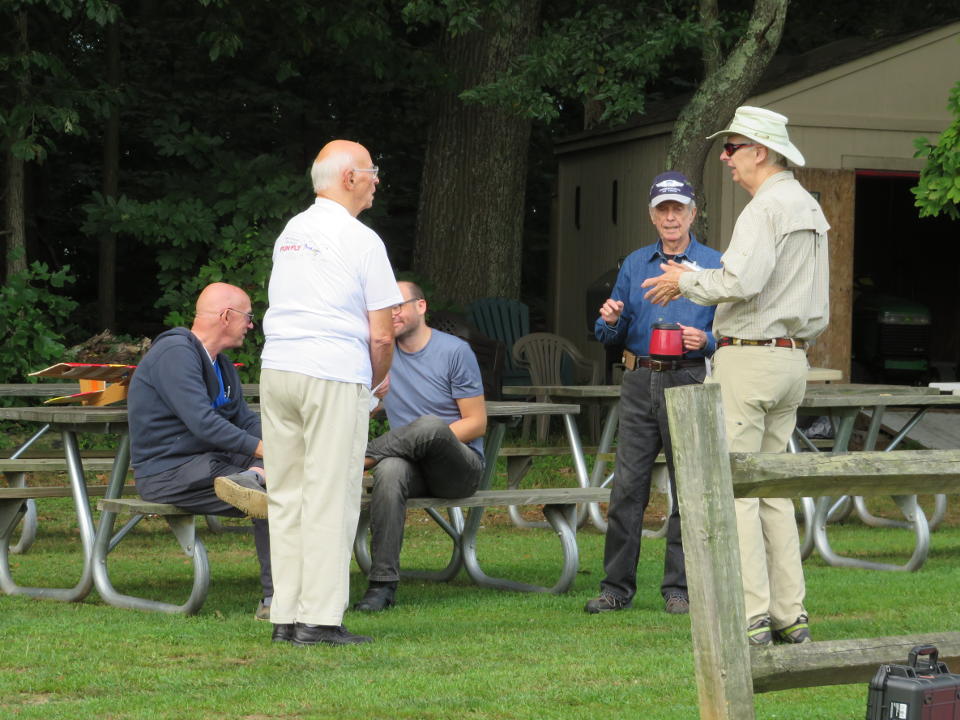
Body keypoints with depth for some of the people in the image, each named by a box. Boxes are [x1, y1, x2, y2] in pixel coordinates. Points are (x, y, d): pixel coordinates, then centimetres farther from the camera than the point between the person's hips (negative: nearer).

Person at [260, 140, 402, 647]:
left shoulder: (289, 233, 15)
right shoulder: (360, 241, -4)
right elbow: (381, 336, -5)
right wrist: (377, 381, 15)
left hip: (277, 368, 6)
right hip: (336, 375, -6)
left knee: (285, 497, 8)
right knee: (329, 498, -4)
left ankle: (285, 616, 9)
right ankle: (319, 619, -6)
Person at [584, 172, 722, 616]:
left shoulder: (714, 266, 4)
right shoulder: (635, 265, 14)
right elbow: (610, 337, 16)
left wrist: (705, 340, -17)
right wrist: (610, 320, -6)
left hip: (688, 383, -3)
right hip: (639, 382, 3)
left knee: (688, 488, 0)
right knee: (627, 486, -1)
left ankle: (679, 588, 7)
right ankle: (617, 586, 4)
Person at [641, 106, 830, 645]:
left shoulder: (767, 207, -14)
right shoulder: (810, 208, 16)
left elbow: (741, 281, -26)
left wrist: (686, 282, -8)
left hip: (749, 355, -10)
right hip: (793, 356, 10)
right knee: (772, 489, 12)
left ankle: (751, 616, -12)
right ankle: (791, 615, 10)